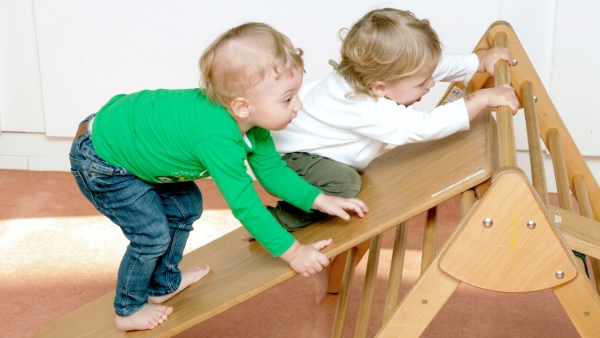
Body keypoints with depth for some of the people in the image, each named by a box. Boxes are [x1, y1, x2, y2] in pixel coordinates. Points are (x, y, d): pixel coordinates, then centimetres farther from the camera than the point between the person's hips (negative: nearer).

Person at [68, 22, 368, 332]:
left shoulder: (251, 122, -12)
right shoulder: (219, 140, -40)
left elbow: (272, 169, 0)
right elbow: (244, 204, -34)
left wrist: (319, 200, -7)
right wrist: (292, 251, -25)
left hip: (124, 132, 9)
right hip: (98, 161, -9)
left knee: (186, 207, 15)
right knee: (153, 235, -5)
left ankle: (164, 284, 34)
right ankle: (129, 310, 20)